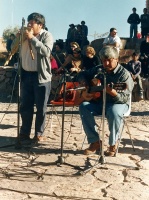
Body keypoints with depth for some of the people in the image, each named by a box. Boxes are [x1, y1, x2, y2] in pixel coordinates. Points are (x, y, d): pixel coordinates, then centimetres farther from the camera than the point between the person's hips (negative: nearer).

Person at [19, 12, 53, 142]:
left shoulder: (46, 35, -5)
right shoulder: (26, 35, 11)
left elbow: (46, 51, -22)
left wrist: (32, 38, -19)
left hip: (41, 76, -5)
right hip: (26, 75, 5)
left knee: (41, 107, 3)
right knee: (25, 106, 10)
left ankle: (39, 133, 15)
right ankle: (24, 133, 20)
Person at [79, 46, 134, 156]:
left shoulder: (124, 74, -11)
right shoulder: (98, 70, 6)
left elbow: (125, 98, -18)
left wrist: (114, 93, -40)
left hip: (118, 103, -5)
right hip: (99, 101, 5)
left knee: (114, 112, -39)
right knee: (84, 106, -24)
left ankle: (113, 144, -15)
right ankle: (95, 142, -17)